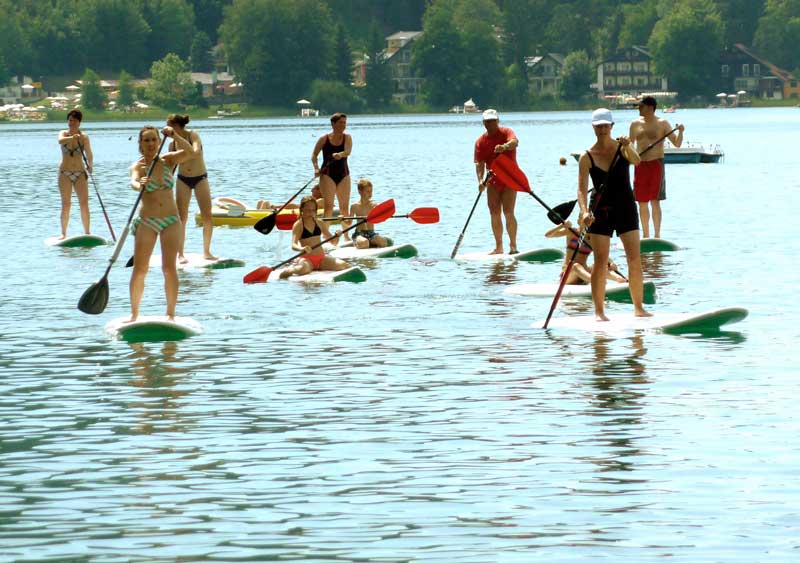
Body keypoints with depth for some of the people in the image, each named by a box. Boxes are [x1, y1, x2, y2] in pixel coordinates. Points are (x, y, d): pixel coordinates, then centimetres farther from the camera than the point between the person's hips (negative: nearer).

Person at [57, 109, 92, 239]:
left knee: (84, 204, -5)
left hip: (80, 174, 0)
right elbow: (60, 141, -25)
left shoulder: (84, 137, -1)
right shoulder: (64, 134, 0)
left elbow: (89, 155, -5)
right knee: (66, 205, -2)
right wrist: (72, 138, -42)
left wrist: (89, 166, -20)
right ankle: (63, 233, 3)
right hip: (65, 174, 0)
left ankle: (87, 232, 0)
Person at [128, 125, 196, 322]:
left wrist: (173, 135, -23)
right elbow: (134, 181, -24)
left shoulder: (167, 160, 5)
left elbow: (189, 152, -12)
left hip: (171, 220, 1)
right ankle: (134, 313, 5)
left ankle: (171, 313, 0)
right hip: (146, 221, -1)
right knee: (139, 269, -3)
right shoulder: (138, 165, -3)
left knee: (169, 268, -4)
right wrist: (139, 185, -47)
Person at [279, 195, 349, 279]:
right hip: (307, 258, -5)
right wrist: (302, 249, -37)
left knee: (343, 265, -20)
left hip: (321, 257, 5)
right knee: (303, 269, -41)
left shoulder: (320, 223, 13)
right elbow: (294, 245, -15)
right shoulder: (298, 225, -2)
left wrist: (337, 236, -6)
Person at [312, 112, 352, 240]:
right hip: (328, 175, -3)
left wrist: (340, 154, -39)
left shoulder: (347, 138, 2)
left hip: (343, 174, 3)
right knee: (329, 205, -14)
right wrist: (316, 168, -14)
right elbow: (314, 155, 2)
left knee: (344, 206, 6)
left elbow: (348, 151, -17)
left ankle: (346, 235, 16)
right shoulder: (324, 139, -3)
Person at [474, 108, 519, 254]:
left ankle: (513, 246, -10)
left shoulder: (506, 132, -6)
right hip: (493, 180, 4)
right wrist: (480, 180, -23)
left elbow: (514, 142, -29)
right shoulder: (481, 141, 2)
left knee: (508, 212, -14)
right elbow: (480, 163, -5)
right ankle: (498, 247, 12)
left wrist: (505, 147, -52)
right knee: (494, 214, 5)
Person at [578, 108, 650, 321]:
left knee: (635, 260, -1)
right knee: (600, 263, -3)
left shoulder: (623, 148, -1)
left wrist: (628, 148, -42)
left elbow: (636, 160, -22)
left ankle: (638, 307, 7)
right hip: (601, 211, -1)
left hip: (625, 208, 1)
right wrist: (584, 212, -28)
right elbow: (582, 189, -12)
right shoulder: (587, 157, -5)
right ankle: (599, 311, 2)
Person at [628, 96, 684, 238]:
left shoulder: (662, 124, -2)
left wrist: (680, 132, -20)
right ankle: (645, 235, 16)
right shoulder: (635, 124, 9)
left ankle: (657, 235, -3)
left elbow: (677, 143, -3)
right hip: (640, 165, 4)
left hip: (656, 164, -4)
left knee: (655, 201, -7)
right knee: (642, 203, 7)